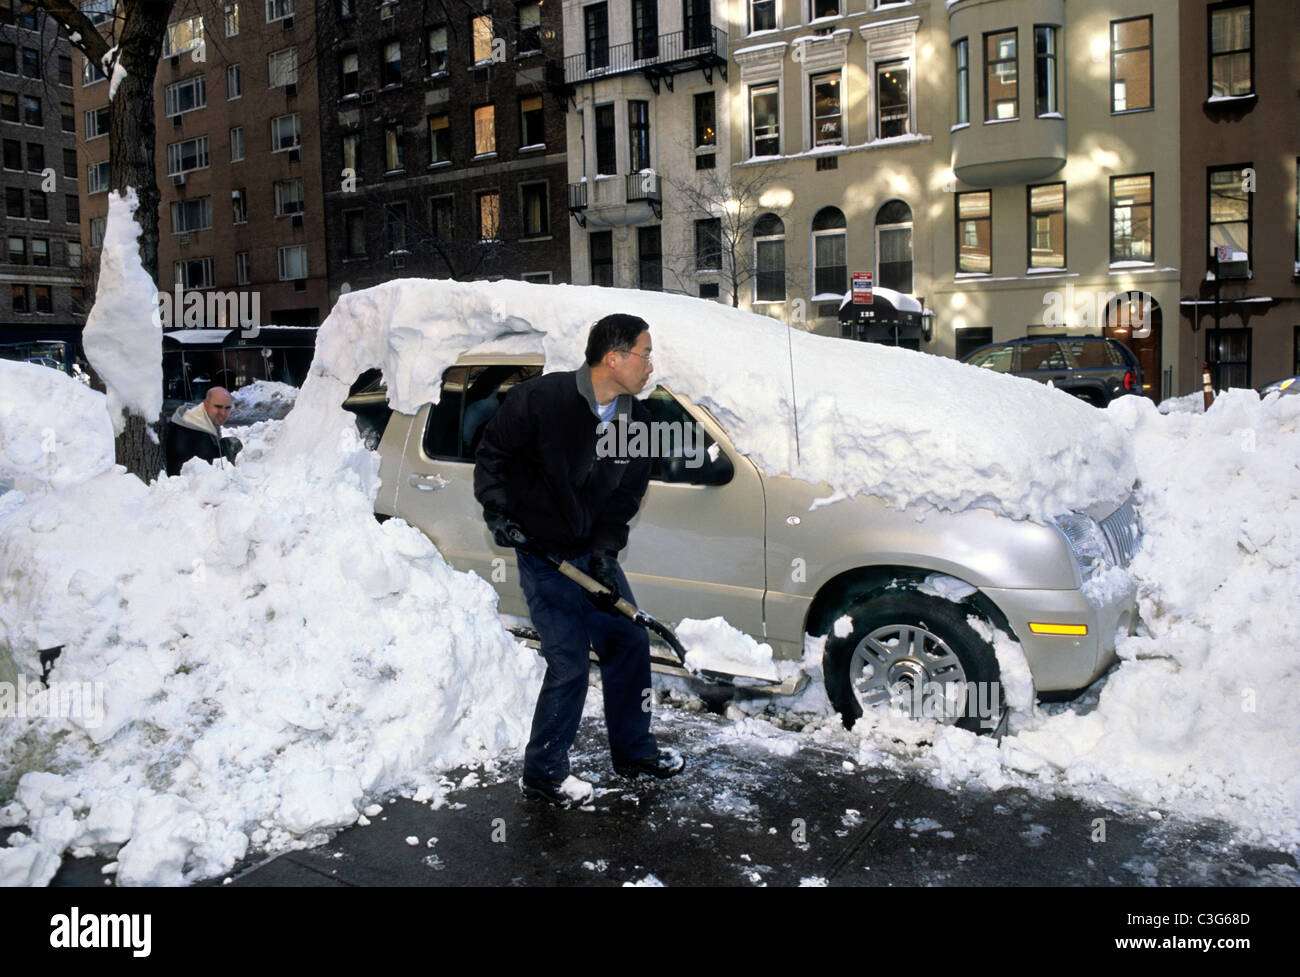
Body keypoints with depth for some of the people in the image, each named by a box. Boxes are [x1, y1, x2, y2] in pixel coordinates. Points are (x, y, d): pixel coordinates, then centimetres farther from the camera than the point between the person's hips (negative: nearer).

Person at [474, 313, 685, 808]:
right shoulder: (541, 398, -19)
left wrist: (605, 550, -7)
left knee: (629, 642, 12)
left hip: (593, 552, 7)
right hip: (542, 554, -7)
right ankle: (543, 772, 14)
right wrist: (497, 508, -15)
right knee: (569, 663, -6)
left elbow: (626, 493, 4)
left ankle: (633, 749, 32)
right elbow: (493, 452, -7)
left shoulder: (637, 421, -2)